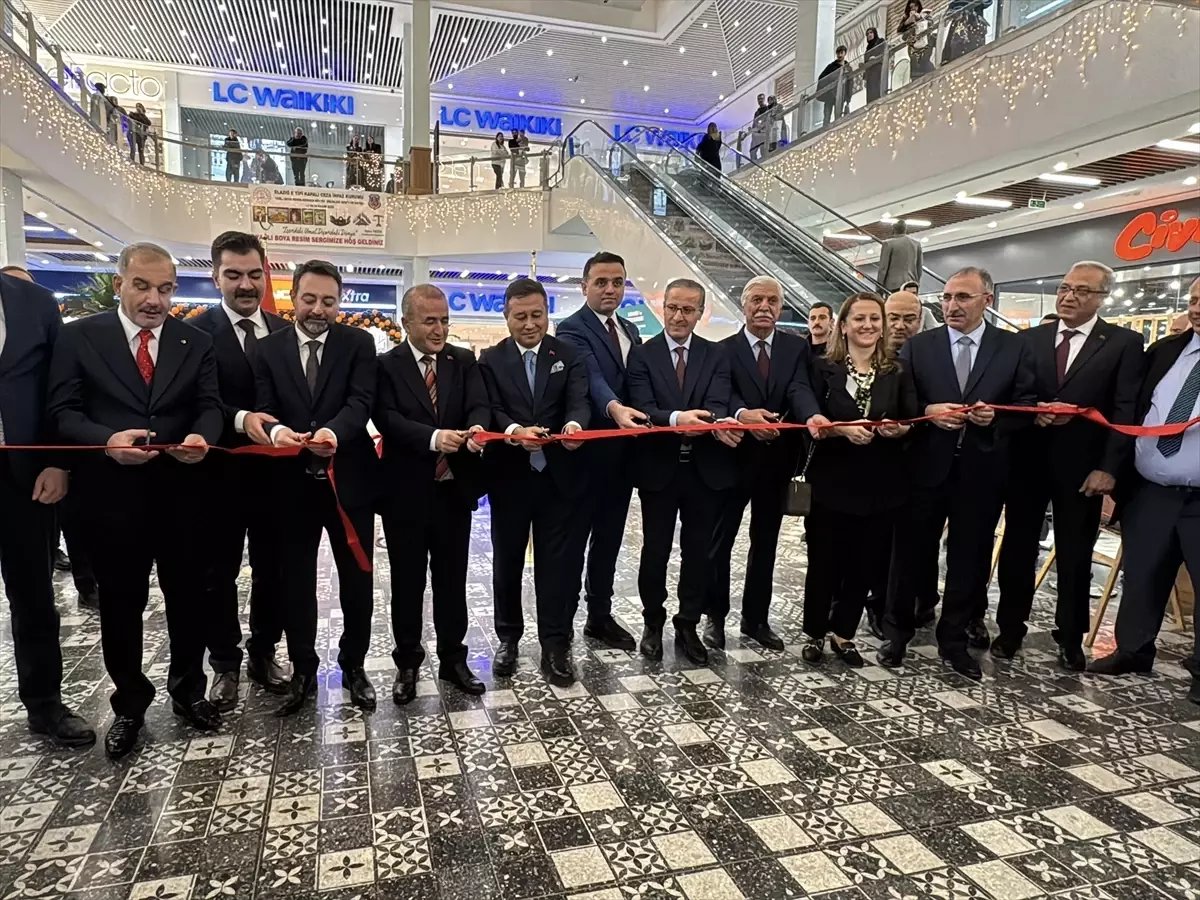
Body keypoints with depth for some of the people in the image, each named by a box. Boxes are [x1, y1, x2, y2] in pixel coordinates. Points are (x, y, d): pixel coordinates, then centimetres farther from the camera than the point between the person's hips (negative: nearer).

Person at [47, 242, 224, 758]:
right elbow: (62, 411, -4)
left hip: (181, 492, 2)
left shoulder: (196, 343, 6)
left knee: (187, 595, 12)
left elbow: (210, 407, 0)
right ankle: (129, 702, 31)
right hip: (112, 493, -1)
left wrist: (202, 438, -22)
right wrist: (106, 440, -23)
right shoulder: (78, 337, 1)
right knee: (120, 602, 11)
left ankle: (188, 691, 32)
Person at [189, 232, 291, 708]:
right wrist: (242, 419, -33)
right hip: (221, 474, -3)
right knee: (219, 573, 11)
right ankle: (225, 663, 27)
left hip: (276, 472, 3)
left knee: (273, 569, 14)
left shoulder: (286, 332, 5)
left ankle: (263, 653, 31)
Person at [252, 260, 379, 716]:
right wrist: (274, 429, -29)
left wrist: (333, 431, -35)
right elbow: (262, 409, -4)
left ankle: (353, 666, 28)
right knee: (296, 582, 11)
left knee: (357, 579, 9)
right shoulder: (269, 348, 4)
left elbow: (361, 401, -14)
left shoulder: (359, 343, -1)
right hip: (292, 483, 1)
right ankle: (302, 671, 29)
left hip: (349, 480, -1)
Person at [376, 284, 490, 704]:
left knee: (452, 578, 13)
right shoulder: (386, 365, -3)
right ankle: (407, 662, 28)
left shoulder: (464, 361, 6)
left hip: (454, 488, 3)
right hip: (406, 491, -2)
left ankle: (453, 658, 29)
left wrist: (477, 429, -32)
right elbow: (387, 418, -17)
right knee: (407, 582, 11)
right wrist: (433, 437, -33)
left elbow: (479, 406, -8)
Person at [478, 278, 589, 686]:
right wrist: (514, 431, -32)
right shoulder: (491, 360, 3)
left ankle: (555, 645, 16)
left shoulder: (569, 356, 4)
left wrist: (574, 425, -35)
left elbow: (579, 401, -11)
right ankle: (508, 637, 30)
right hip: (509, 477, 1)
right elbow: (492, 409, -10)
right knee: (507, 560, 13)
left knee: (558, 562, 4)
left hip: (559, 476, 0)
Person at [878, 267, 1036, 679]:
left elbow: (1028, 405, 3)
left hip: (982, 471, 1)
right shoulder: (918, 346, 2)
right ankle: (897, 632, 24)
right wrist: (928, 411, -17)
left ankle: (954, 640, 26)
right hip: (927, 467, -1)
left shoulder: (1013, 348, 3)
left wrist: (996, 416, -16)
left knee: (969, 558, 11)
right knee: (911, 554, 8)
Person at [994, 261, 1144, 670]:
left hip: (1081, 466, -2)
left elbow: (1126, 411, -6)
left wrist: (1108, 467, -13)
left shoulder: (1124, 343, 1)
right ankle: (1010, 628, 22)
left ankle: (1070, 637, 25)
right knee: (1017, 548, 8)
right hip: (1028, 460, 2)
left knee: (1075, 555, 9)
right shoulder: (1029, 338, 7)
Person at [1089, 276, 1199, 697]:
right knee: (1141, 578, 15)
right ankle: (1132, 650, 30)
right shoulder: (1163, 351, 10)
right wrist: (1120, 477, 6)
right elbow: (1133, 412, 11)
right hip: (1149, 492, 4)